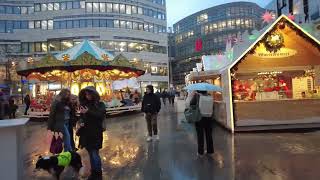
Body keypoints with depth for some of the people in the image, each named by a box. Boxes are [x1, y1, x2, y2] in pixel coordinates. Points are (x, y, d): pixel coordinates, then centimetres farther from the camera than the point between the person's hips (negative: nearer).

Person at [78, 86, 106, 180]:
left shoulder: (100, 104, -4)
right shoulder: (84, 104, 8)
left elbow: (101, 115, -18)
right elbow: (81, 116, 17)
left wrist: (88, 112, -24)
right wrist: (81, 121, -3)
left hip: (95, 133, -5)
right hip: (86, 133, 5)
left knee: (95, 154, -4)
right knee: (91, 154, 15)